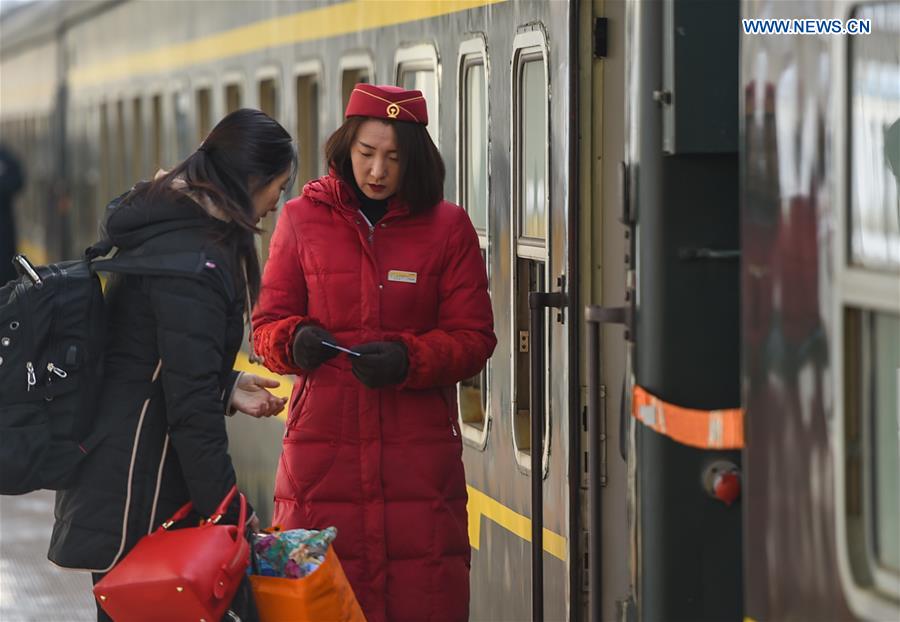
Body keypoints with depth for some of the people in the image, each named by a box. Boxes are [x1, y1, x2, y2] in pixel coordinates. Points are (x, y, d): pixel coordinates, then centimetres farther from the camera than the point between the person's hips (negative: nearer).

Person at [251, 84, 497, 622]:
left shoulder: (448, 227, 5)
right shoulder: (303, 219, 7)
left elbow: (473, 338, 2)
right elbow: (269, 323, 10)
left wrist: (406, 359, -16)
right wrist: (296, 340, -13)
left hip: (418, 451, 0)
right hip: (322, 448, 0)